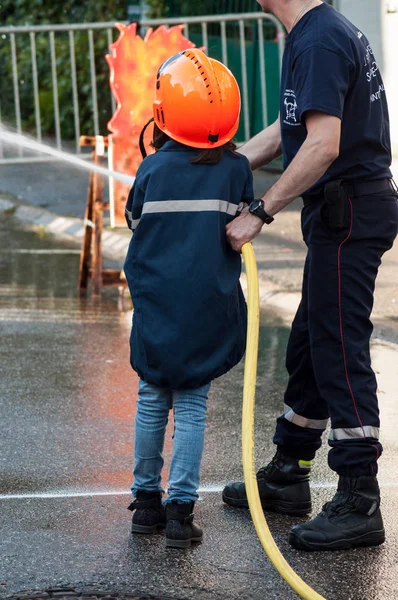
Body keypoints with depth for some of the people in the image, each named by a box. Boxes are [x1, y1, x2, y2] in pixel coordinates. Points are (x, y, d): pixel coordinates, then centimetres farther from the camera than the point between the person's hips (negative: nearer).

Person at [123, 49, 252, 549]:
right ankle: (180, 510, 1)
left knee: (152, 402, 14)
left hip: (155, 306, 1)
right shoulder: (236, 169, -6)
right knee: (192, 407, 5)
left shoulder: (151, 170, -5)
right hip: (209, 309, -1)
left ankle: (147, 500, 22)